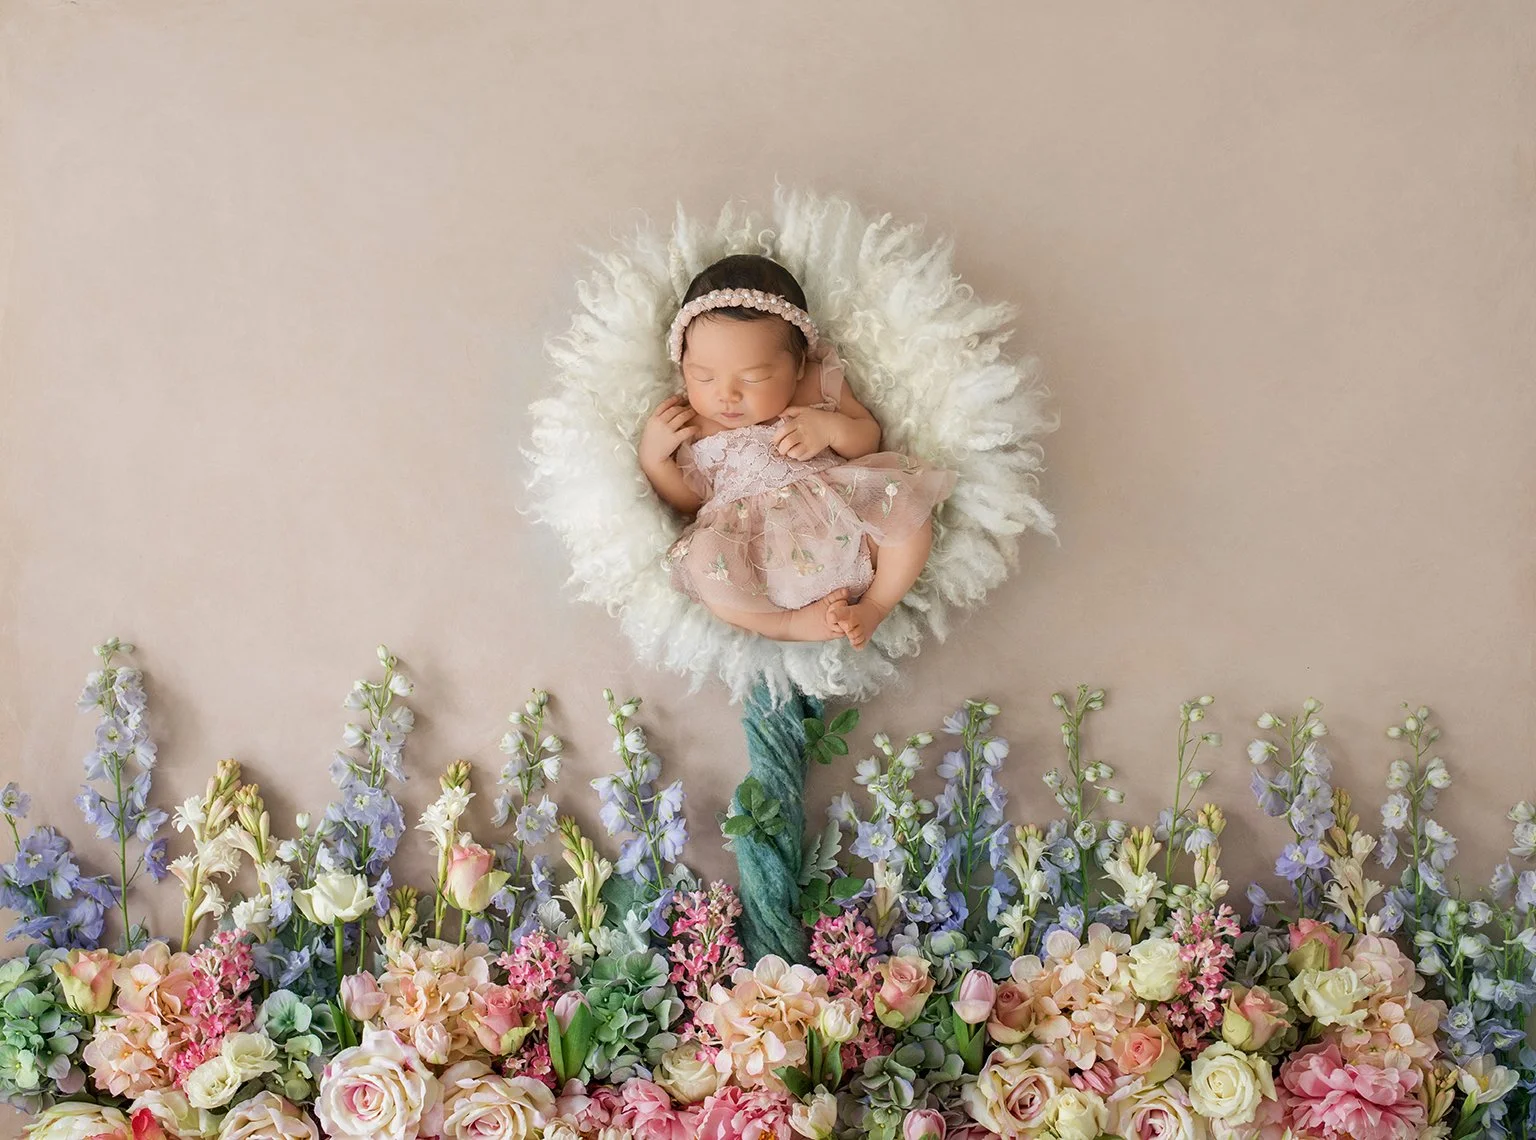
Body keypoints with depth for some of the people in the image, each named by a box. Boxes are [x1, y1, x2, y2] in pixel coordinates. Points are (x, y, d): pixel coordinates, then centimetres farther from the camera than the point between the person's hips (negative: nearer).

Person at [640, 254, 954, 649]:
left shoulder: (820, 384, 7)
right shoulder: (688, 422, 6)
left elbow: (870, 439, 11)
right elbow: (688, 501, 10)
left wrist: (831, 428, -10)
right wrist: (653, 456, -6)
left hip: (844, 521, 2)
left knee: (906, 501, -22)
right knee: (701, 557, -33)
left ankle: (873, 607, -4)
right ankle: (791, 623, -16)